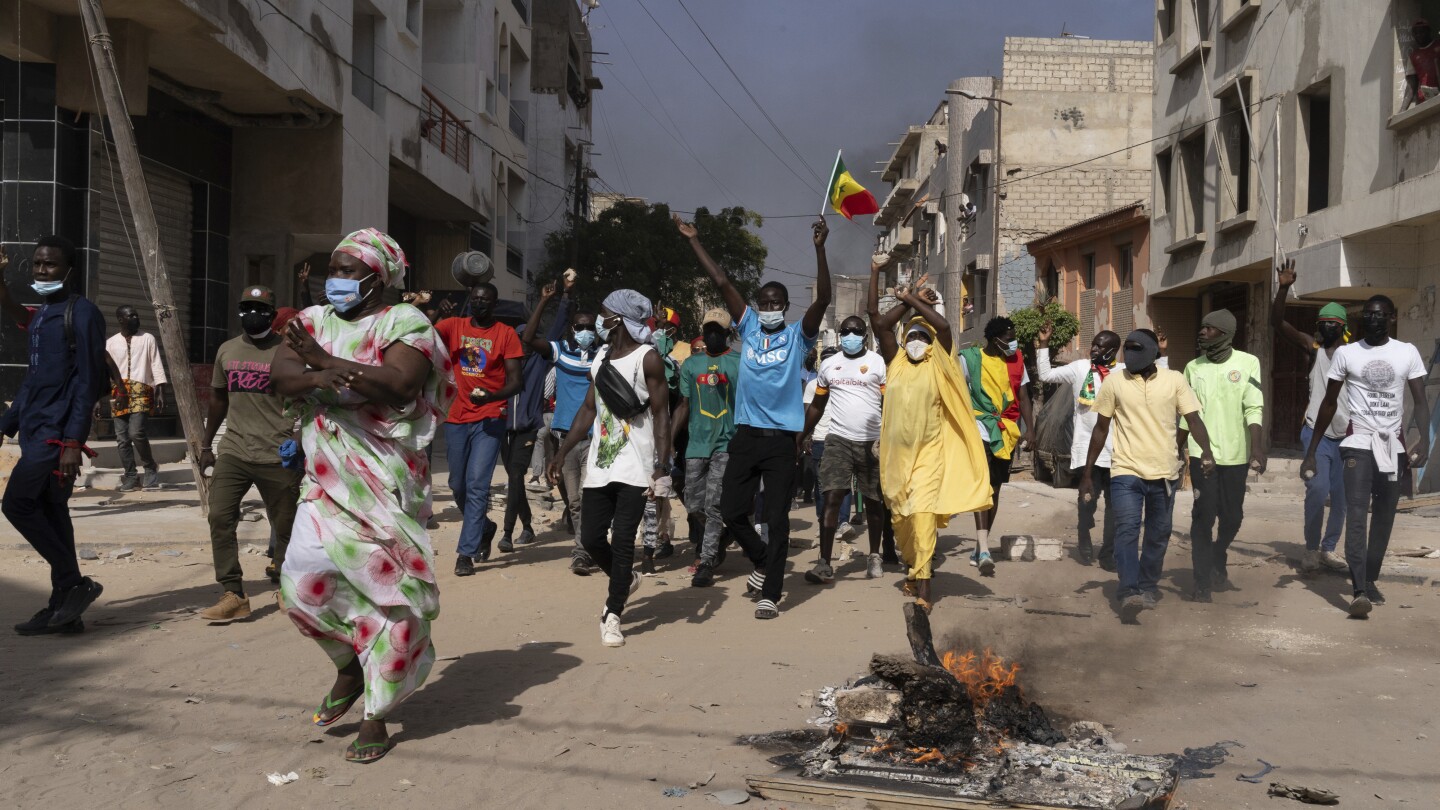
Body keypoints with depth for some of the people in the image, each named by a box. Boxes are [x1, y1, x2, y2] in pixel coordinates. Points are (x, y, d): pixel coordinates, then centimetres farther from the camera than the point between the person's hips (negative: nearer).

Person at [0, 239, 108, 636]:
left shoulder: (82, 313, -9)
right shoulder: (41, 315, 17)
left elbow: (88, 381, -15)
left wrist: (73, 441, -20)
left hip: (56, 433, -9)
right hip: (37, 431, 9)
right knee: (50, 513, 8)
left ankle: (76, 584, -1)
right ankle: (63, 608, 13)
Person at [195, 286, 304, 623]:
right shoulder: (227, 351, 14)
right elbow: (218, 399, 22)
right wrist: (207, 445, 21)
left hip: (278, 456, -4)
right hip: (233, 452, 4)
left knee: (285, 525, 3)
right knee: (220, 518, -10)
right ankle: (233, 595, -6)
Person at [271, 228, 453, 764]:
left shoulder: (405, 323, -2)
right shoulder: (314, 321, 13)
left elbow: (397, 383, -20)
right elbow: (280, 374, -3)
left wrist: (323, 360, -16)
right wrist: (323, 378, -24)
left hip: (387, 483, -4)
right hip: (326, 482, 4)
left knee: (389, 590, 0)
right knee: (303, 582, -8)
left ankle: (375, 717, 14)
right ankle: (349, 666, 22)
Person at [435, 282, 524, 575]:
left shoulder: (506, 334, 0)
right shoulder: (454, 326, 7)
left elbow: (516, 380, -5)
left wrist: (491, 396, -22)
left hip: (490, 419, -4)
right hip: (457, 418, 4)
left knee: (477, 484, -9)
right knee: (458, 485, 13)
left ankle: (466, 553, -4)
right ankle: (484, 529, 38)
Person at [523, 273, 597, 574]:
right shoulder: (560, 351, 5)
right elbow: (529, 338, -7)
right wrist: (544, 302, -15)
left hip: (594, 436, -1)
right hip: (565, 434, 1)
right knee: (572, 499, 9)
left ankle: (581, 551, -8)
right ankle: (585, 546, 27)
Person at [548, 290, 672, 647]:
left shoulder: (648, 358, -8)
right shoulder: (600, 357, 12)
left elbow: (661, 414, -11)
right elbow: (589, 409, 16)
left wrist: (662, 466, -18)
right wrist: (562, 453, 12)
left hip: (635, 468, -6)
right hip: (599, 464, 7)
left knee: (622, 541, -6)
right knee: (590, 537, 6)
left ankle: (612, 615, 3)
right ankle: (625, 580, 33)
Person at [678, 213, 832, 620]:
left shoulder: (798, 336, 1)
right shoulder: (749, 328, 9)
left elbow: (823, 299, -13)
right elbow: (722, 283, 7)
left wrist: (819, 248, -23)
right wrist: (694, 242, 6)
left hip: (781, 440, -3)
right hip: (746, 435, 4)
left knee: (777, 519, -1)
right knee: (731, 510, 7)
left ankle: (770, 594, 7)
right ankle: (762, 560, 32)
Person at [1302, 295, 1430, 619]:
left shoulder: (1408, 353, 2)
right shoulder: (1346, 354, 0)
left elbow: (1419, 401, -2)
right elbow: (1330, 403, 5)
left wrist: (1424, 440, -20)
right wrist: (1311, 452, 4)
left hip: (1393, 446, 2)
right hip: (1359, 443, -2)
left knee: (1384, 519, 9)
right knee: (1356, 515, -15)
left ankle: (1370, 581, 23)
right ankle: (1360, 591, -23)